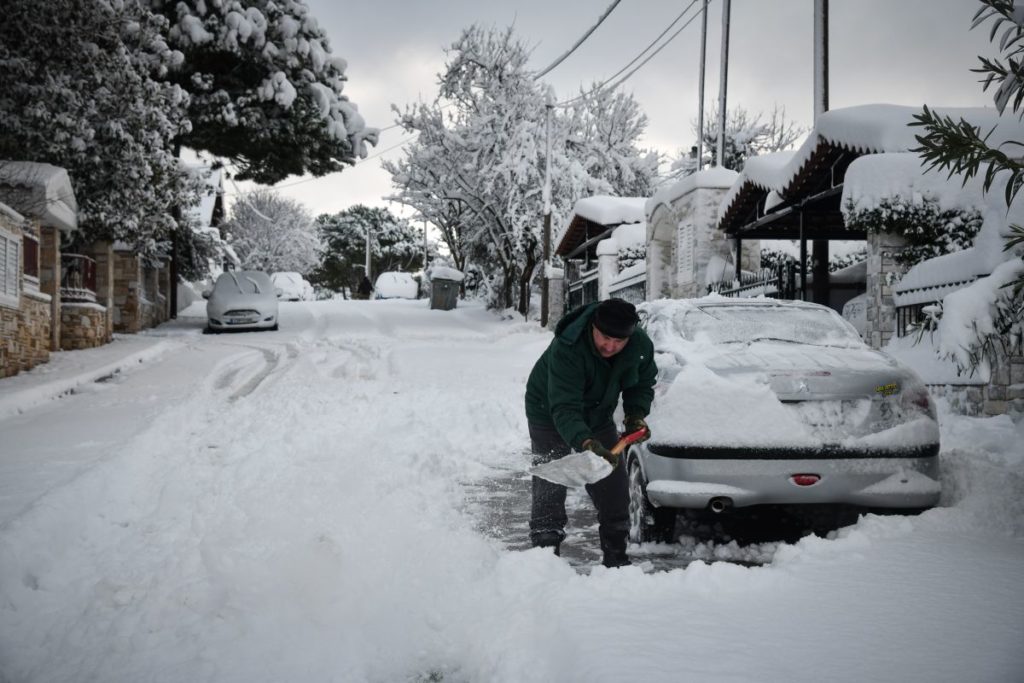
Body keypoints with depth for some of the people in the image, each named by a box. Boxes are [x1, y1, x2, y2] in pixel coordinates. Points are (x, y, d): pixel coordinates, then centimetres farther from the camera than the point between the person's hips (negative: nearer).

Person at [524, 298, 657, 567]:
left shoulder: (641, 345, -19)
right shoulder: (566, 348, -38)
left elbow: (642, 385, 1)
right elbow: (564, 409, -44)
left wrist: (636, 415, -17)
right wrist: (587, 443, -59)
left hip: (599, 415, 5)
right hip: (549, 414, -5)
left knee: (614, 488, 6)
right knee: (549, 488, -8)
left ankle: (616, 558, 19)